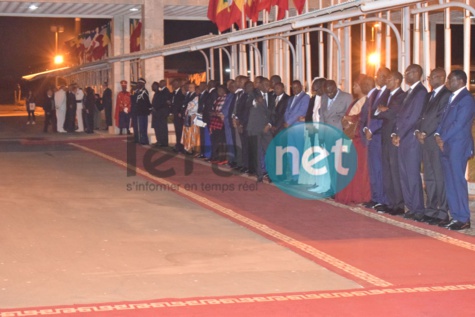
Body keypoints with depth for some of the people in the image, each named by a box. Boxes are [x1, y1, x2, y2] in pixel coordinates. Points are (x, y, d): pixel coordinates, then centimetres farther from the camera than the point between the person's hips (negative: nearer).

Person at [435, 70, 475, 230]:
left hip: (458, 146, -9)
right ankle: (455, 216, 15)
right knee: (450, 183, 9)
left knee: (458, 181, -7)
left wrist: (443, 138, -11)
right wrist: (438, 134, 1)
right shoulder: (452, 98, 18)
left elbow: (459, 124, -16)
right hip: (446, 146, 9)